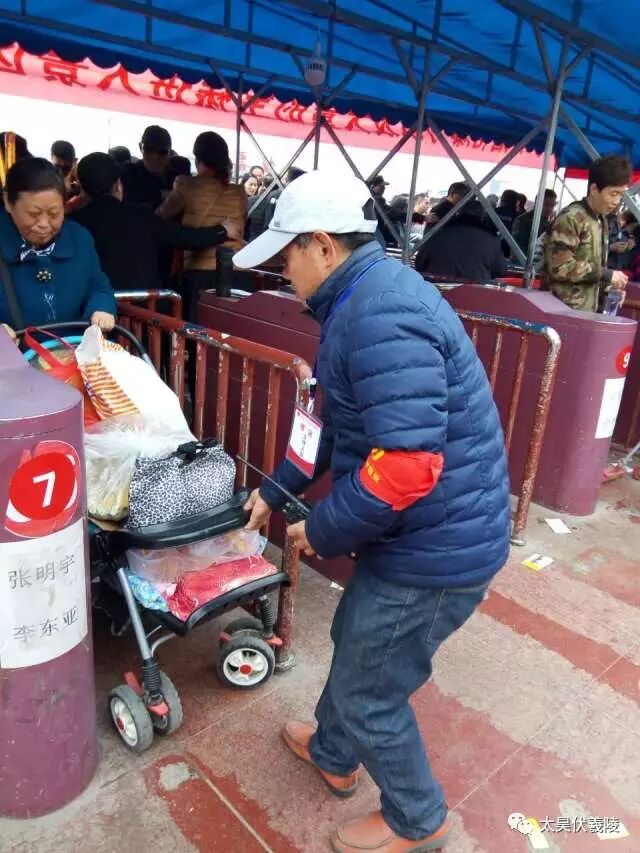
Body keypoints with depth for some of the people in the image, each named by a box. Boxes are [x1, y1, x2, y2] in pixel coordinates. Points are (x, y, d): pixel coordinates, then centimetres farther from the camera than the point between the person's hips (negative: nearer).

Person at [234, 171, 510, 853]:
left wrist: (322, 531, -16)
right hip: (426, 532, 10)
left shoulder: (381, 314, -27)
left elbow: (407, 466, -33)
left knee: (368, 693, 11)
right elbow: (340, 424, 18)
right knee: (352, 639, 28)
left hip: (433, 547, -10)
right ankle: (333, 754, 55)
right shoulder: (367, 298, 9)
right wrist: (276, 489, 22)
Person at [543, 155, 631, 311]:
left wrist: (608, 286, 5)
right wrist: (607, 275, -17)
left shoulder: (602, 222, 15)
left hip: (589, 308, 9)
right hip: (565, 308, -9)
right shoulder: (571, 218, -13)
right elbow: (560, 267, -22)